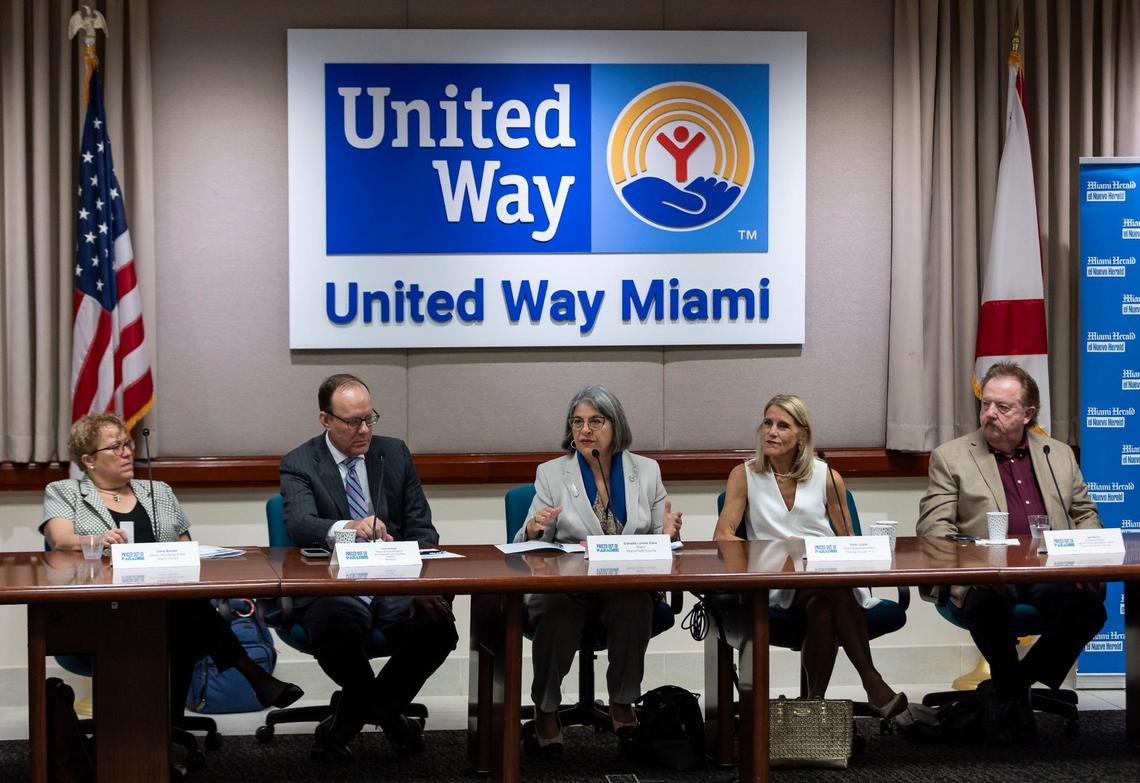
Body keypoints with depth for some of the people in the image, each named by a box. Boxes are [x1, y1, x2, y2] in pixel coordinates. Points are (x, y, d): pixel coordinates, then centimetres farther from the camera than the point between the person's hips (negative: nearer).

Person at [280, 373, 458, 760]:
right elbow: (300, 523, -17)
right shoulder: (299, 464, 2)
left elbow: (421, 528, 9)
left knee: (438, 625, -28)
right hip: (333, 589, -3)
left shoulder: (395, 453, 13)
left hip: (396, 585, 3)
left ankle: (346, 720, -4)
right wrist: (347, 528, -39)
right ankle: (388, 716, -3)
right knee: (333, 631, -37)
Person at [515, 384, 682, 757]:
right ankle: (545, 711, -16)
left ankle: (622, 703, -15)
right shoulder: (552, 473, 7)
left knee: (634, 605, -34)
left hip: (628, 586, 1)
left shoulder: (646, 470, 11)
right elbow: (526, 549, 5)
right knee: (557, 611, -35)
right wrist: (533, 530, -19)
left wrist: (668, 531, -11)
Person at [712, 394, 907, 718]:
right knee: (832, 583, -35)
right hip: (779, 585, -1)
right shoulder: (745, 475, 8)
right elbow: (722, 536, 0)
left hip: (831, 578, 1)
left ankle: (816, 699, -25)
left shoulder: (828, 478, 10)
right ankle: (872, 682, -29)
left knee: (822, 603, -37)